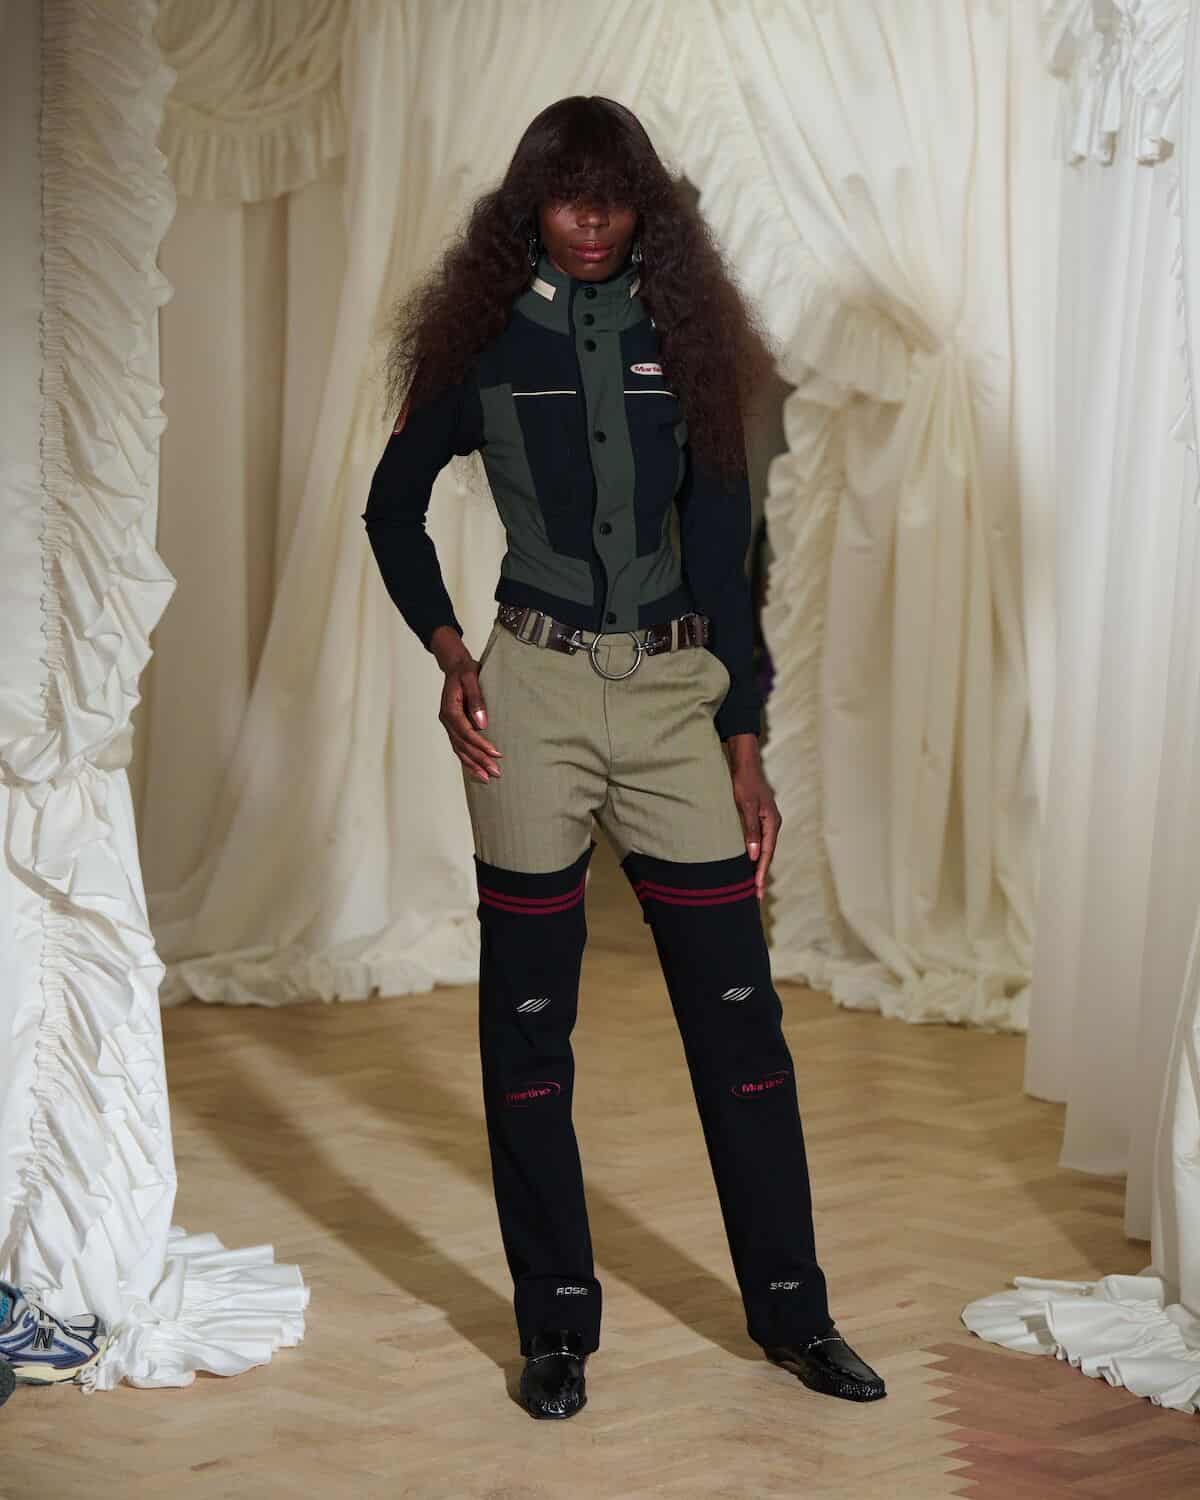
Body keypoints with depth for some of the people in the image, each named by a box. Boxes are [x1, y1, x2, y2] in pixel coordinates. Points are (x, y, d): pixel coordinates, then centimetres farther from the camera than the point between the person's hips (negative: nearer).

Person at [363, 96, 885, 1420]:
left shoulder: (681, 339, 5)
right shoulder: (486, 341, 2)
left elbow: (721, 550, 6)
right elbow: (394, 508, 14)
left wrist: (746, 748, 2)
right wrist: (447, 651, -2)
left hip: (672, 688, 1)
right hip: (533, 689, -1)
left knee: (735, 1004, 2)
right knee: (529, 1015, 3)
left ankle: (791, 1309, 14)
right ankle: (557, 1324, 15)